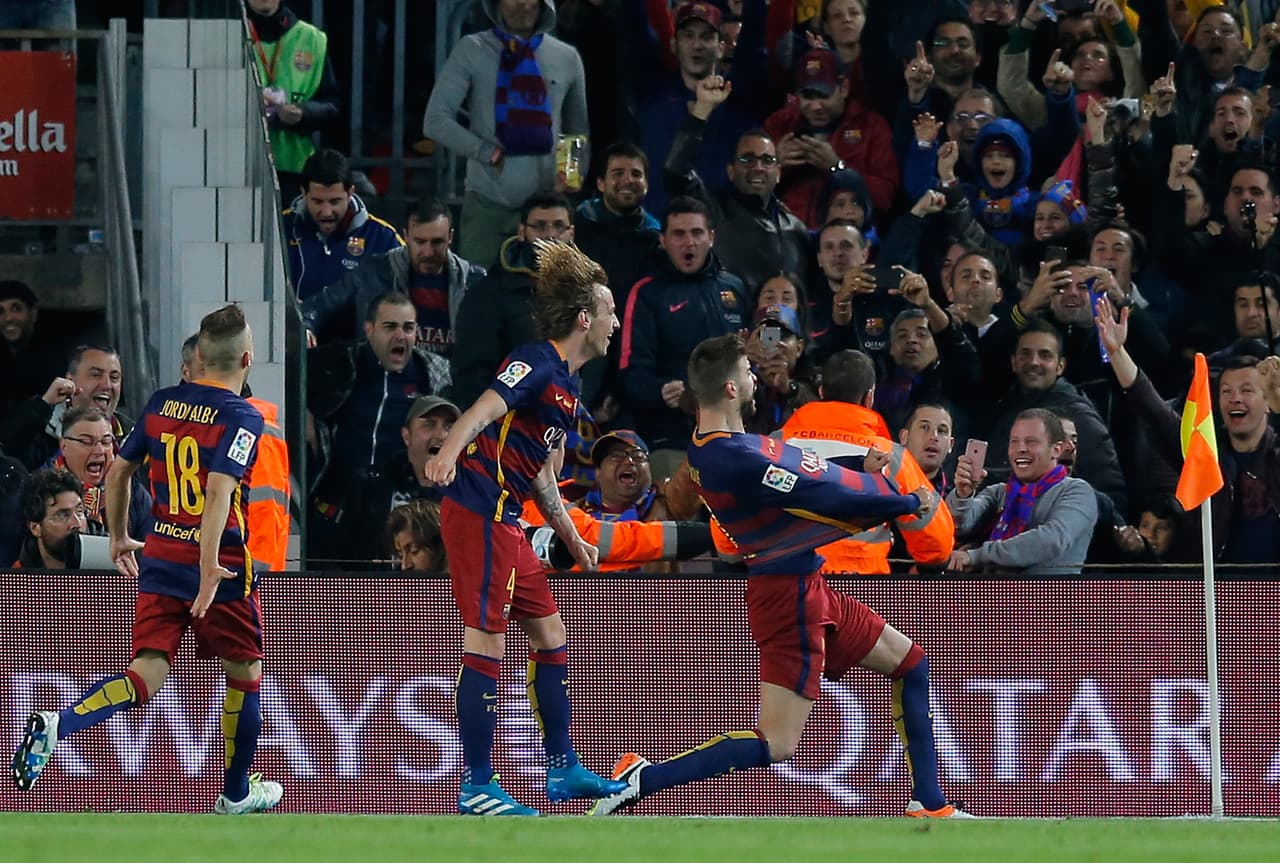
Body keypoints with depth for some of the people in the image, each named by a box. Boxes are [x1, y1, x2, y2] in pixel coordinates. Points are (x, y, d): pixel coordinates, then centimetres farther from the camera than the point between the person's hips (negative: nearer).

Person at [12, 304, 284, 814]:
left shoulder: (161, 405, 7)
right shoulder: (241, 419, -12)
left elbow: (118, 473, 14)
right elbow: (218, 492, -25)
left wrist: (119, 538, 29)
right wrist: (210, 568, -31)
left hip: (159, 560, 5)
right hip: (219, 565, -5)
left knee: (146, 675, 0)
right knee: (244, 673, 15)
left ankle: (57, 725, -26)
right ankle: (237, 792, 27)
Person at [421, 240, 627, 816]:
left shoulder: (566, 386, 19)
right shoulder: (537, 365, -11)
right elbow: (484, 410, -28)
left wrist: (571, 537, 37)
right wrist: (448, 453, -46)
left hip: (505, 521, 10)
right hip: (479, 513, -10)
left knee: (549, 634, 15)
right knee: (486, 642, -9)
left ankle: (563, 769, 25)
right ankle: (476, 787, -7)